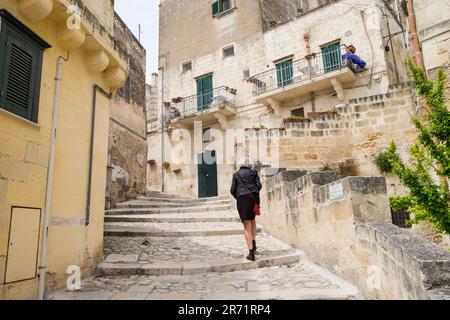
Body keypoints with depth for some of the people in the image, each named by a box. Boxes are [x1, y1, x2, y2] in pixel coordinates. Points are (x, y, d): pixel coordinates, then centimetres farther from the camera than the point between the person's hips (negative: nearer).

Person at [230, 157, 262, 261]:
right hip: (254, 197, 2)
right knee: (252, 219, 27)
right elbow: (259, 185, 2)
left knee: (247, 225, 1)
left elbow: (233, 190, 4)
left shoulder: (236, 174, 9)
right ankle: (254, 244, 21)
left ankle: (251, 253, -3)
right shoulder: (253, 172, 10)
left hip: (242, 198, -2)